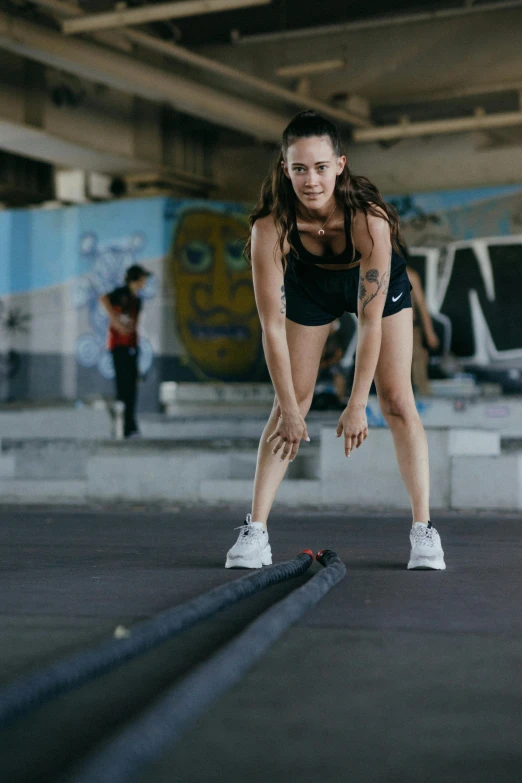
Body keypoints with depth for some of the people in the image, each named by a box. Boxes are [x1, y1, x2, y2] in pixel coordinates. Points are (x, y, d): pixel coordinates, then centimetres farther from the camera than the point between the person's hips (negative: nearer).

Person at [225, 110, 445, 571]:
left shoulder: (370, 219, -40)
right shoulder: (270, 227, -36)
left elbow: (370, 321, -35)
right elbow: (273, 326, -31)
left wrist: (357, 405, -32)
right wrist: (290, 409, -29)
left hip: (380, 283, -1)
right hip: (310, 285, 1)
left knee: (397, 400, -8)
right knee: (288, 405, -3)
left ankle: (424, 529, -3)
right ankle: (255, 531, -2)